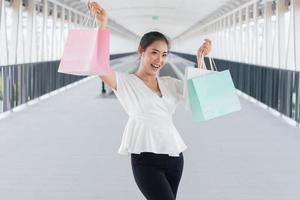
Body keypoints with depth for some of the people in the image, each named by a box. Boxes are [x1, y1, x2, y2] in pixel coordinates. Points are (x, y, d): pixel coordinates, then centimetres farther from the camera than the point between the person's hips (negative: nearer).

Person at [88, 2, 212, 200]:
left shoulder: (169, 84, 14)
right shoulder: (126, 83, -1)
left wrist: (202, 58, -1)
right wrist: (102, 23, -24)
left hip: (174, 155, 6)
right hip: (146, 159, -6)